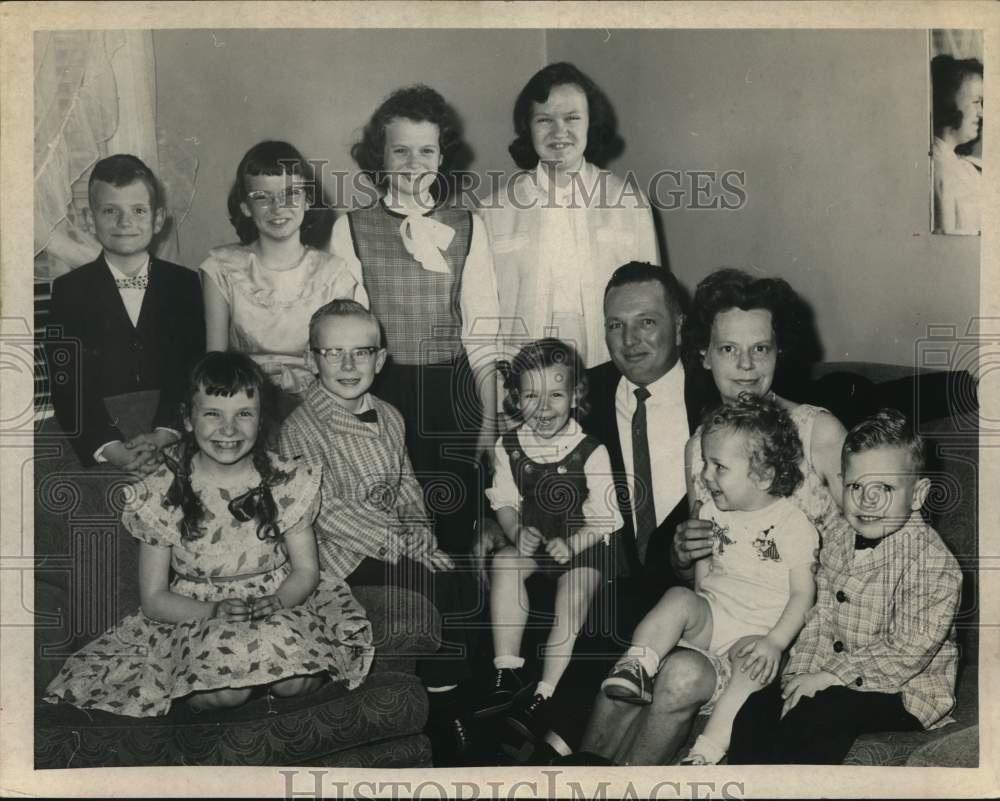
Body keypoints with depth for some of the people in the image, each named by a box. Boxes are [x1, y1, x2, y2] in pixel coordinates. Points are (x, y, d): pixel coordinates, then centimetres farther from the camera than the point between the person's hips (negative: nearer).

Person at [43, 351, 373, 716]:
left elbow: (306, 569, 2)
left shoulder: (287, 482, -4)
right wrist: (216, 611, -23)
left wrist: (275, 602, -20)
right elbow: (154, 598, -5)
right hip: (194, 616, -1)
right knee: (225, 691, -31)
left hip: (279, 607, 1)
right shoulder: (160, 494, -7)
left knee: (293, 681, -29)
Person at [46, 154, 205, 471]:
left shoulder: (184, 284, 8)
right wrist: (110, 449, -16)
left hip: (173, 448, 1)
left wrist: (163, 436, -12)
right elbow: (66, 388, -2)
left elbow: (196, 373, 3)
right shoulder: (68, 291, 5)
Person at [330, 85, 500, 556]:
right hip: (379, 393, -1)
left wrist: (490, 419, 1)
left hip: (453, 396, 1)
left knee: (456, 531, 7)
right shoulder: (351, 230, 2)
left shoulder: (466, 228, 6)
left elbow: (481, 332, 4)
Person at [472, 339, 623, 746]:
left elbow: (604, 517, -9)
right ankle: (507, 673, -24)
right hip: (532, 542, 3)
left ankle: (542, 693, -18)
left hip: (583, 547, -3)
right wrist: (517, 532, -15)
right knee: (505, 561, -27)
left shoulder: (591, 452, -11)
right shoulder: (509, 447, -1)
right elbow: (505, 502, 5)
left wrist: (571, 544, -24)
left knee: (572, 597, -27)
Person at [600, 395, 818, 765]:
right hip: (709, 618, 4)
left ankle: (707, 751, -37)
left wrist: (775, 642, -20)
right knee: (678, 598, -26)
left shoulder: (791, 524, -7)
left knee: (753, 664, -34)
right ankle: (636, 668, -33)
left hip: (755, 632, -4)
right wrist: (695, 615, 3)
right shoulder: (711, 514, 9)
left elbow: (803, 592, -9)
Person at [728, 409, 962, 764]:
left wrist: (831, 675, -20)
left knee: (816, 717, -29)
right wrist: (800, 675, -11)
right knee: (757, 710, -9)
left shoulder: (933, 562, -18)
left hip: (905, 692, -6)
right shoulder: (837, 546, 5)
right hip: (837, 679, 7)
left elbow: (910, 651, -21)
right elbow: (821, 623, 6)